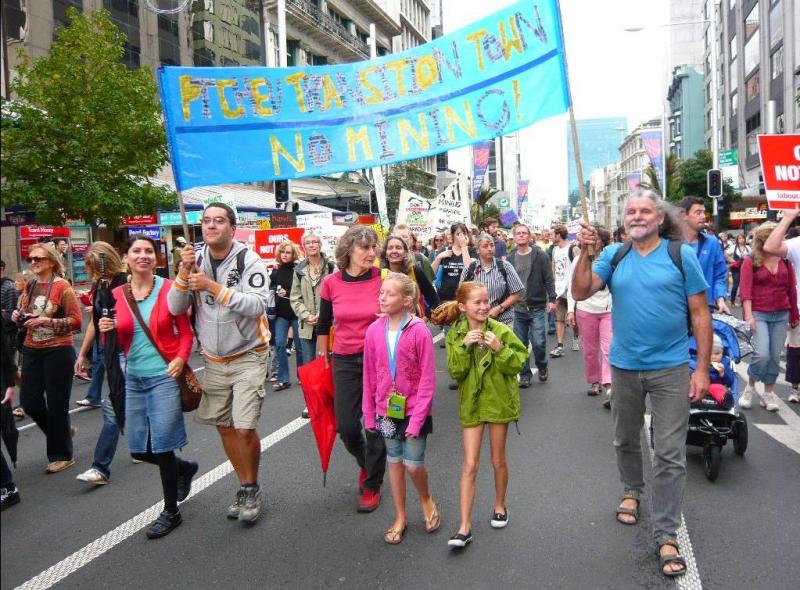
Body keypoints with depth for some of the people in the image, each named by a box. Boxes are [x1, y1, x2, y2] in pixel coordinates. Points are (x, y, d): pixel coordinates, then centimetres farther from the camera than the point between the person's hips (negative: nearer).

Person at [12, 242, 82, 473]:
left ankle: (61, 455, 17)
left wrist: (48, 321, -21)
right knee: (29, 401, 7)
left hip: (58, 352, -6)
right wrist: (18, 317, -2)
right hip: (31, 351, 6)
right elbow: (24, 319, 19)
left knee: (56, 404, 2)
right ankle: (61, 430, 34)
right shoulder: (29, 286, 9)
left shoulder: (62, 287, -9)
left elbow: (76, 321, -12)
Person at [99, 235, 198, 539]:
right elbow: (115, 345, 8)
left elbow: (186, 331, 0)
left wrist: (181, 358, -16)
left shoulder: (168, 288, -6)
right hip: (133, 378, 5)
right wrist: (106, 331, -12)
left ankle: (171, 512, 21)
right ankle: (183, 468, 40)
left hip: (164, 376, -4)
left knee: (162, 446, 1)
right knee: (139, 449, 10)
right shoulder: (117, 295, 3)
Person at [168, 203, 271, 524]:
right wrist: (184, 272, -16)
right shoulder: (196, 260, 2)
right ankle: (245, 488, 30)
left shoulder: (248, 260, -13)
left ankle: (252, 489, 15)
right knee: (224, 426, 11)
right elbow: (176, 308, -2)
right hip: (214, 360, 5)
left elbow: (259, 304, -25)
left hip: (248, 356, -5)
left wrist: (213, 287, -28)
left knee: (244, 428, -9)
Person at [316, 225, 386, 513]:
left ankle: (372, 485, 23)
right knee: (346, 427, 4)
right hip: (345, 361, 2)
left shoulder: (382, 278, -10)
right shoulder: (331, 283, -5)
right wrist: (323, 357, 14)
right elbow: (323, 325, 9)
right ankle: (365, 462, 38)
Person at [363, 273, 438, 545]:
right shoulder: (374, 331, -4)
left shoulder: (419, 331, -16)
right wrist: (369, 414, 4)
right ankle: (400, 517, 31)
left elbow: (428, 379, -13)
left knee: (413, 465, 2)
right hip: (387, 410, 4)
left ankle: (426, 499, 35)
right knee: (394, 462, 15)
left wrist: (417, 418, -15)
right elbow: (369, 377, 3)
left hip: (413, 410, -4)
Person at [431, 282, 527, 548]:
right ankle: (465, 526, 4)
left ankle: (500, 506, 39)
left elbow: (516, 365, -9)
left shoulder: (501, 331, -10)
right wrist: (464, 346, -23)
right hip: (471, 403, 1)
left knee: (498, 460, 14)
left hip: (498, 401, 0)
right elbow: (455, 372, -9)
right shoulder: (456, 334, -4)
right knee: (470, 464, -1)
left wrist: (499, 349, -24)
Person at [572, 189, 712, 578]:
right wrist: (586, 253, -21)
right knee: (625, 441, 20)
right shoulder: (614, 256, 1)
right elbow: (580, 293, -8)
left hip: (671, 369, -3)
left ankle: (666, 535, 12)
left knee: (670, 455, 0)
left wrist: (702, 369, -8)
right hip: (624, 367, 3)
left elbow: (700, 313, -5)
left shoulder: (681, 255, -6)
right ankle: (632, 490, 47)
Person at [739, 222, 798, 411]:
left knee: (775, 356, 7)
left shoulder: (785, 261, 6)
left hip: (781, 315, 4)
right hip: (759, 313, -4)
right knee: (762, 354, -15)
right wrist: (748, 315, -21)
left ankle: (768, 393, 21)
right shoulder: (750, 262, -6)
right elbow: (745, 290, -12)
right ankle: (750, 387, 9)